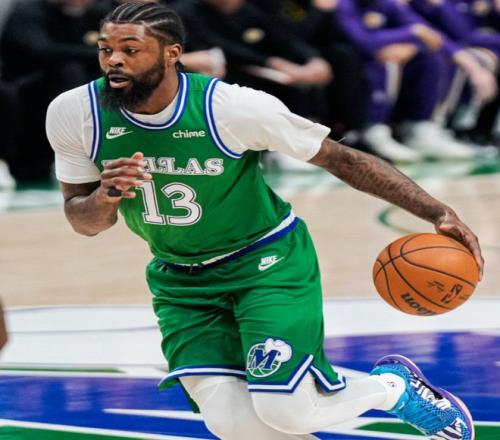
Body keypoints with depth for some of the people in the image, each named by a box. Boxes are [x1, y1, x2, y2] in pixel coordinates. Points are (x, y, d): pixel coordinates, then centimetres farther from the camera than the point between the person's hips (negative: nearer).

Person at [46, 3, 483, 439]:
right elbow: (84, 222, -2)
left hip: (267, 260, -4)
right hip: (181, 280, 4)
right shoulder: (74, 114, -16)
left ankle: (393, 384, 14)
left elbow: (340, 157, -12)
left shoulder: (231, 107, -25)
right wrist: (105, 197, -27)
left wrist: (437, 212, -17)